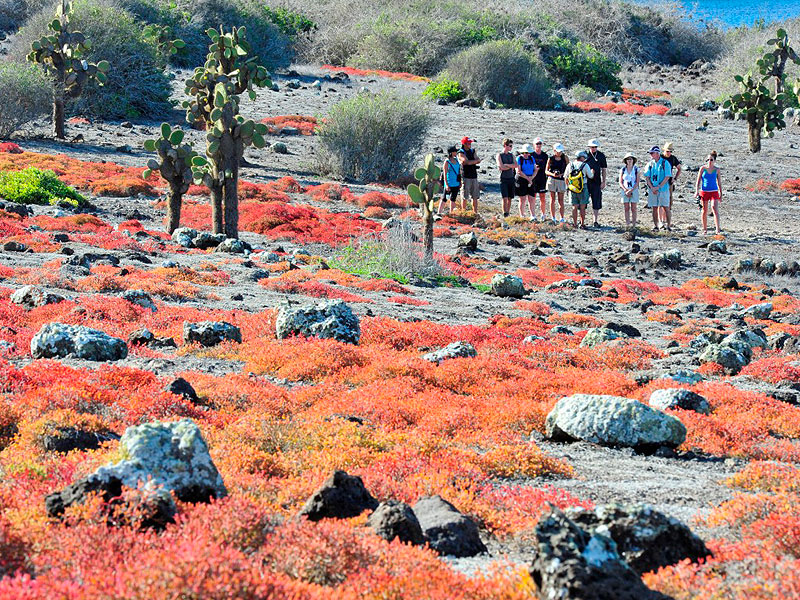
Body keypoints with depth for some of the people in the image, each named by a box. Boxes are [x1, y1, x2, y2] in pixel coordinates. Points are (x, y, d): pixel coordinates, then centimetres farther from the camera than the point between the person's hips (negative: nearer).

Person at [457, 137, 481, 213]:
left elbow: (479, 161, 2)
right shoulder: (461, 153, -5)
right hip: (465, 177, -6)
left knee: (475, 197, 6)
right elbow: (467, 162, -18)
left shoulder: (473, 151, 15)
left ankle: (475, 213, 10)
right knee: (465, 197, -4)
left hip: (474, 176, 6)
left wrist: (470, 162, -13)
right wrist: (475, 161, -4)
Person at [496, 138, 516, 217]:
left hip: (511, 178, 5)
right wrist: (511, 166, -5)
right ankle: (505, 214, -13)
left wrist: (506, 165, -12)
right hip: (504, 179, -5)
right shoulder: (499, 155, -1)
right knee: (505, 198, -13)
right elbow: (501, 167, -12)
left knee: (510, 198, 6)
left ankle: (508, 213, 14)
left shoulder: (511, 155, 12)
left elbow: (516, 165, -1)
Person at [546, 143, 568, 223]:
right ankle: (553, 218, 7)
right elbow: (546, 171, 5)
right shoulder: (550, 159, 4)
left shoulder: (564, 158, 4)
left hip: (561, 180, 0)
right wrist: (552, 174, -14)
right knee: (552, 200, 3)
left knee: (561, 200, -2)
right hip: (552, 180, 0)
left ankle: (562, 218, -1)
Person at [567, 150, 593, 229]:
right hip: (583, 188, -3)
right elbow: (590, 176, 4)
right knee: (582, 208, 4)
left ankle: (575, 224, 9)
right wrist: (592, 172, 26)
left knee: (575, 207, 9)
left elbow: (566, 178, 9)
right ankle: (582, 224, 6)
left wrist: (568, 187, 22)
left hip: (572, 189, 3)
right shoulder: (585, 166, -8)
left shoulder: (570, 165, 2)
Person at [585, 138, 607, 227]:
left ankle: (596, 221, 10)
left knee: (596, 203, 2)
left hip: (596, 182, 0)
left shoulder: (601, 156, 4)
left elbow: (604, 169, 9)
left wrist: (603, 182, 3)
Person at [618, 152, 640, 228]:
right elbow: (620, 183, 4)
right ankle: (627, 223, 2)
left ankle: (633, 224, 0)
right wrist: (626, 190, -11)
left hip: (634, 190, -2)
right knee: (626, 209, 0)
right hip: (625, 191, 2)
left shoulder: (636, 169, 1)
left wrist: (631, 191, -14)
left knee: (633, 209, -1)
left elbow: (637, 182, -3)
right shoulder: (623, 170, 6)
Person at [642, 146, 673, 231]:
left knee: (666, 207, -4)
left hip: (663, 189, -4)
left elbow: (667, 177, -8)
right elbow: (647, 177, 6)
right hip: (652, 190, 4)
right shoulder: (650, 164, 8)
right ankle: (655, 226, 11)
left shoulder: (665, 163, -4)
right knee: (654, 208, 5)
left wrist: (658, 187, -14)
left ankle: (668, 225, 3)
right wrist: (652, 188, -8)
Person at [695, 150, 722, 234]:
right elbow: (698, 180, 2)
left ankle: (718, 229, -19)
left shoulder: (717, 169, 2)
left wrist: (721, 194, 12)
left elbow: (719, 182, 10)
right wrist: (697, 191, -9)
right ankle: (705, 229, 20)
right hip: (704, 192, 0)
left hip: (714, 192, 0)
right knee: (704, 211, 6)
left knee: (715, 209, -15)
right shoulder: (703, 168, -1)